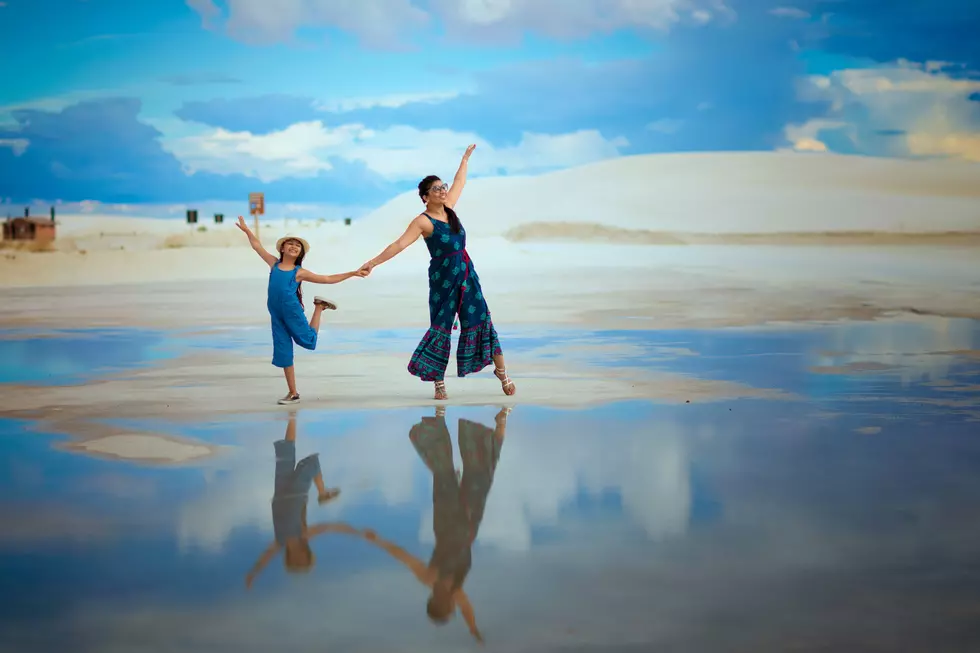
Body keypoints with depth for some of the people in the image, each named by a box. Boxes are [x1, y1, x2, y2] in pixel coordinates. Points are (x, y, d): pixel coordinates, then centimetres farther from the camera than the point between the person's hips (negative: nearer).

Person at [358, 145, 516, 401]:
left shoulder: (448, 207, 6)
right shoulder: (423, 221, -13)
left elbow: (459, 183, 24)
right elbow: (400, 244, -21)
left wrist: (465, 158, 35)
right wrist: (373, 262, -30)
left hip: (467, 274, 6)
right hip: (443, 278, -6)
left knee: (481, 320, 6)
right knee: (441, 327, -1)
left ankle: (501, 372, 15)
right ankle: (439, 382, 8)